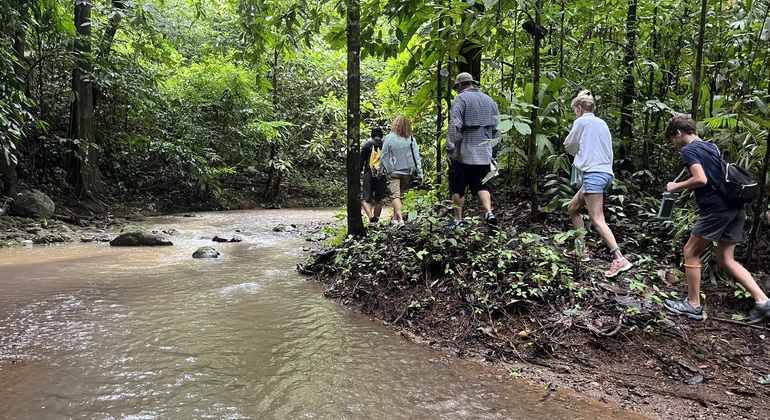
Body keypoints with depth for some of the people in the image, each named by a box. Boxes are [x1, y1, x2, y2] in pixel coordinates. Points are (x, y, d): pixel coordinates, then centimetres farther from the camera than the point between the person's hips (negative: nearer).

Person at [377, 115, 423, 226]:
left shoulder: (389, 137, -8)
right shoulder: (411, 139, -4)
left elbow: (383, 156, -2)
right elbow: (416, 158, -2)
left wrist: (379, 171, 11)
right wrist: (420, 174, 3)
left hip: (392, 171, -3)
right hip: (406, 172, 3)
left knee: (395, 195, -4)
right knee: (400, 195, 16)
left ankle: (400, 219, -21)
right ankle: (395, 218, 24)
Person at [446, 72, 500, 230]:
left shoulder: (461, 98, -5)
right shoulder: (490, 100, 14)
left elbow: (454, 126, -15)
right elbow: (496, 128, 14)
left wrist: (450, 149, -12)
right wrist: (494, 151, 19)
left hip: (462, 153, -5)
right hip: (484, 154, 5)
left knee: (458, 188, 6)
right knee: (482, 186, 9)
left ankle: (458, 220, 11)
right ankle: (489, 212, -13)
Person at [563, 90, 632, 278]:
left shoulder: (581, 122, -3)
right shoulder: (602, 123, 18)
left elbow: (569, 146, 7)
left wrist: (577, 149, 26)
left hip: (593, 174, -9)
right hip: (606, 172, 9)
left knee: (597, 220, -13)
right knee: (572, 208, 19)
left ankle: (620, 259, -21)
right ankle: (582, 249, 20)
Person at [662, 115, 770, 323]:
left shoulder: (688, 150, -6)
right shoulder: (712, 147, 21)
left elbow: (701, 179, -19)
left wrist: (677, 187, -4)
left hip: (716, 208, -8)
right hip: (736, 207, 9)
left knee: (690, 252, 6)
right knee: (726, 259, 14)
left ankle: (693, 304, 12)